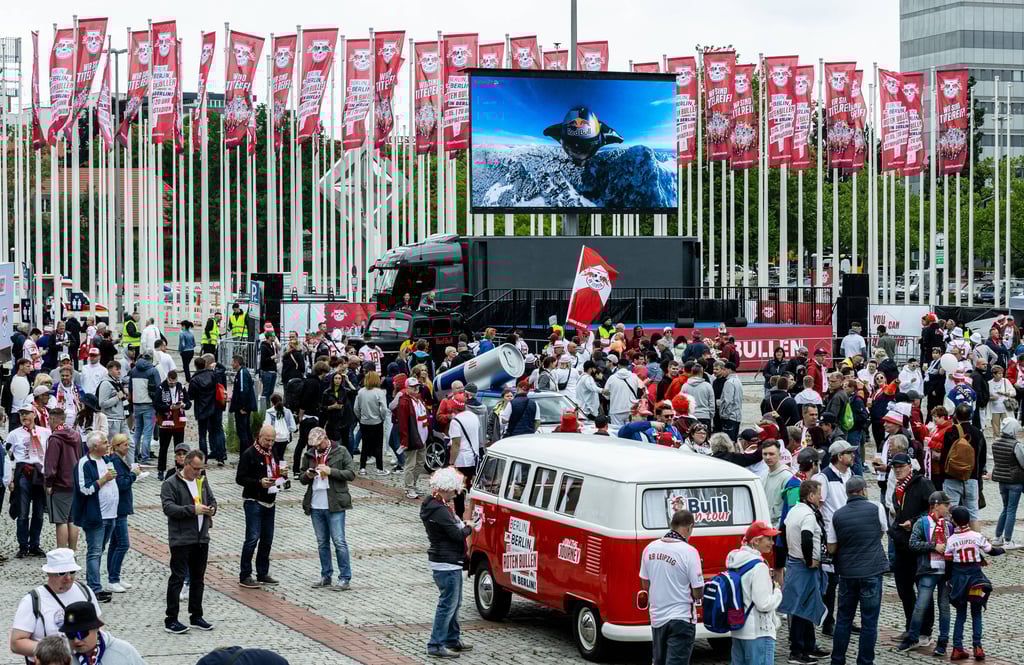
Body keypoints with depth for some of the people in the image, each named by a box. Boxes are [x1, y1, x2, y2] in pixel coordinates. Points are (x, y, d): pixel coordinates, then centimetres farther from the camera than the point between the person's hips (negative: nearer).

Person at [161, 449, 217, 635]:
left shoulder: (202, 481, 12)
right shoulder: (170, 484, -9)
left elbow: (212, 499, 22)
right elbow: (168, 507, -18)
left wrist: (212, 508, -2)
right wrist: (193, 510, -25)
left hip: (202, 538, 7)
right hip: (181, 540, -7)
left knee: (198, 579, 14)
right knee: (177, 578, -5)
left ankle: (196, 617, 24)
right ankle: (171, 620, -2)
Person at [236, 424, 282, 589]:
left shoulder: (272, 453, 15)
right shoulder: (249, 454, -9)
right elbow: (240, 478, -13)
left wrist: (282, 475, 2)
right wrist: (259, 482, -25)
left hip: (269, 502, 8)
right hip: (253, 502, -8)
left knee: (267, 540, 9)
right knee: (252, 538, -10)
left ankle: (263, 574, 17)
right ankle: (244, 576, -7)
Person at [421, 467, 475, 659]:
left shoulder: (433, 504, 11)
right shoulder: (440, 511, -23)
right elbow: (458, 534, -20)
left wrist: (463, 525, 1)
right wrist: (469, 528, -2)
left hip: (449, 562, 11)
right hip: (447, 563, -11)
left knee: (454, 603, 19)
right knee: (448, 603, -6)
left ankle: (453, 639, 29)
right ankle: (436, 645, -3)